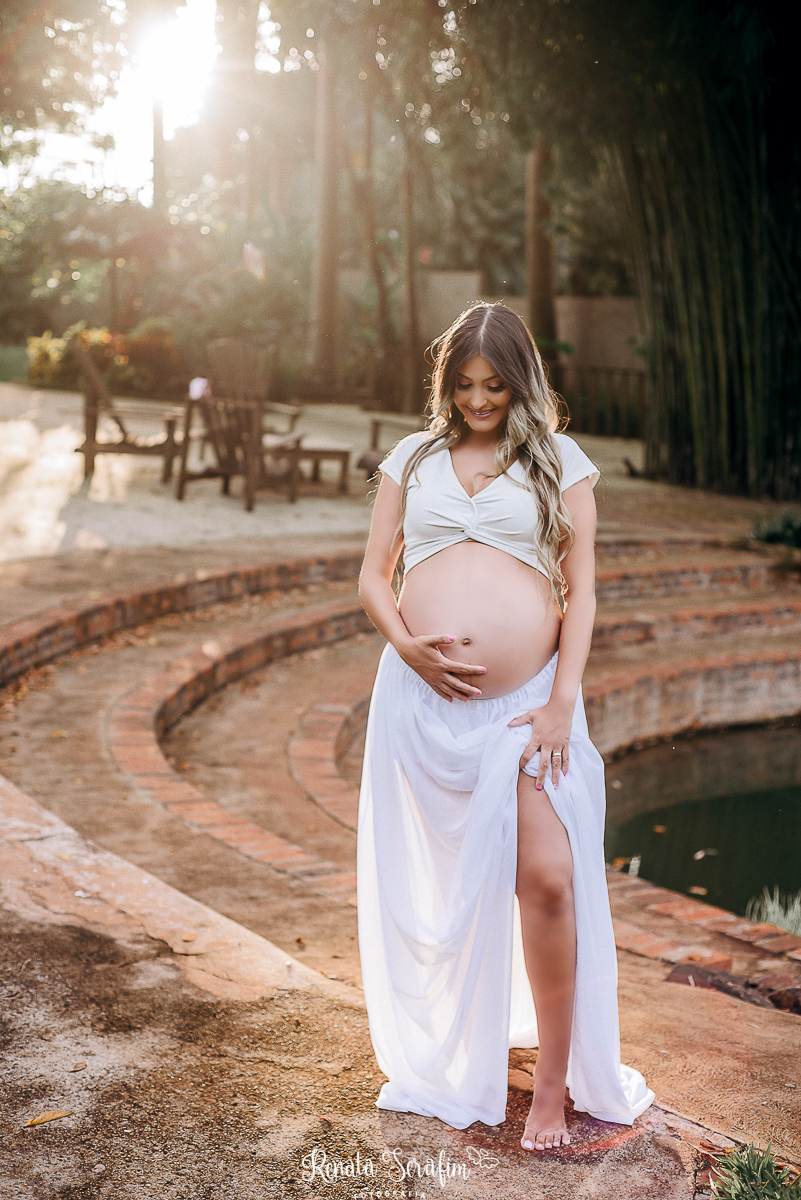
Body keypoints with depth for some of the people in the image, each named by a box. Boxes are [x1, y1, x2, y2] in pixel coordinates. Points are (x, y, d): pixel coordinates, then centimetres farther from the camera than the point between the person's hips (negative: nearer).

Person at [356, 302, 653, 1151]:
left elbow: (580, 592, 3)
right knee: (431, 888, 12)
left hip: (525, 701, -2)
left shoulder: (560, 463, 8)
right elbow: (372, 577, 12)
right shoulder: (412, 459, 14)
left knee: (547, 882, -10)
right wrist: (405, 643, -7)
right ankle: (443, 1066, 32)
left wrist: (562, 701, -7)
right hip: (420, 701, 2)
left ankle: (555, 1076, 8)